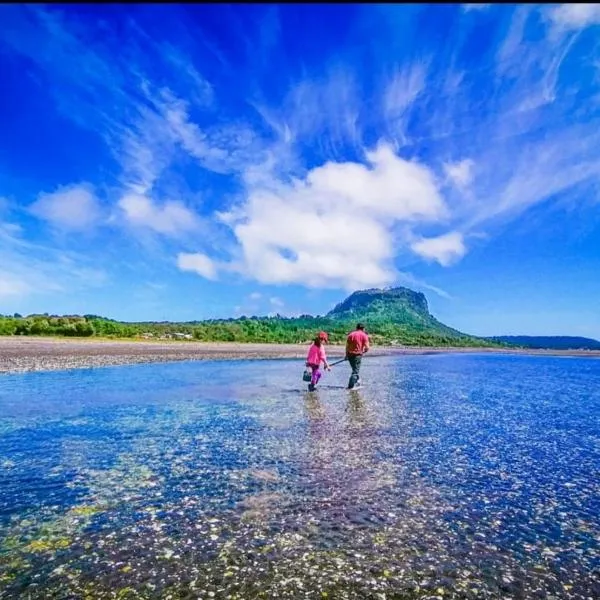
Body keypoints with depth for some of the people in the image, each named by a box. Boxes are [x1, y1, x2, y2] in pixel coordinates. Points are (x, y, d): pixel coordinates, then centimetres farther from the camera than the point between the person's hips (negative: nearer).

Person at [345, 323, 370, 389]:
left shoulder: (350, 334, 7)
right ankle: (351, 386, -1)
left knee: (355, 368, 25)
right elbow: (367, 348, -8)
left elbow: (347, 346, 4)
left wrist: (346, 355, 12)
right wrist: (363, 351, 13)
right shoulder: (364, 335, -2)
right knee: (355, 371, 3)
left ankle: (357, 380, 37)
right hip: (358, 355, -4)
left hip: (350, 354, 4)